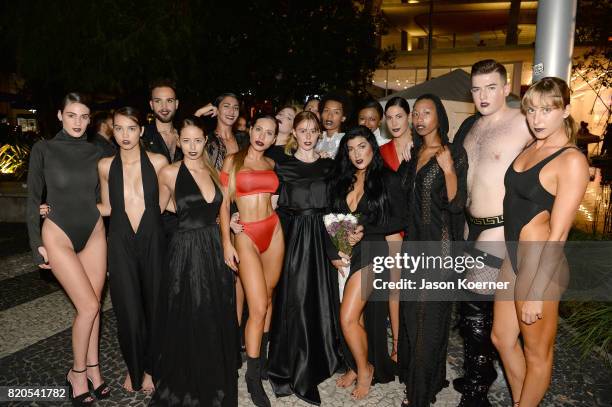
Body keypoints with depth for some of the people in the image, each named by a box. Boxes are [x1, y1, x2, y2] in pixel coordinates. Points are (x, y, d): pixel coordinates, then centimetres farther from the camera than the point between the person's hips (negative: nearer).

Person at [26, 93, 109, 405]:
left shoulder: (96, 152, 3)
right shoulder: (43, 149, -5)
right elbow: (33, 198, -2)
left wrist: (111, 238, 11)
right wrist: (37, 243, -5)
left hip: (94, 233, 3)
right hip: (59, 235, -3)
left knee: (92, 305, 8)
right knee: (89, 306, -7)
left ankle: (91, 368, 25)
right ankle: (77, 373, 14)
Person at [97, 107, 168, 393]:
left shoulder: (158, 162, -1)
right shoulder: (106, 166, 5)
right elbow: (106, 208, 13)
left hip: (152, 242, -1)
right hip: (121, 245, 1)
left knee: (154, 306, 6)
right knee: (128, 310, 3)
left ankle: (149, 367, 28)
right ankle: (133, 368, 28)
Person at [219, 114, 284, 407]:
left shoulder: (271, 164, 11)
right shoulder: (233, 160, 0)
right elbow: (224, 203, -3)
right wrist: (226, 242, -9)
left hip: (273, 231, 4)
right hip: (245, 235, -4)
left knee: (268, 297, 11)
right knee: (258, 307, -8)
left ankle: (262, 353, 32)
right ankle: (253, 377, 9)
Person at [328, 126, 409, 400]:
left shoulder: (388, 180, -1)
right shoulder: (341, 182, 12)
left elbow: (401, 219, -5)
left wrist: (365, 231, -12)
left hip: (370, 252, -4)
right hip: (345, 254, 5)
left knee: (348, 318, -9)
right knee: (357, 318, 9)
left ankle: (364, 369, 14)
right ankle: (357, 366, 29)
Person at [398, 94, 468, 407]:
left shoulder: (454, 153, -10)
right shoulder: (414, 152, 11)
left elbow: (457, 204, -16)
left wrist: (448, 170, -27)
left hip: (438, 243, -7)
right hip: (414, 240, 7)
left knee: (429, 313, 2)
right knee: (411, 311, 15)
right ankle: (412, 375, 33)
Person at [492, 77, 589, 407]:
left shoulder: (572, 161, -16)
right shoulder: (531, 148, 8)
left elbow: (558, 235, -19)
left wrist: (536, 292, -18)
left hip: (540, 266, -8)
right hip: (514, 257, 8)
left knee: (536, 352, 13)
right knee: (502, 339, 21)